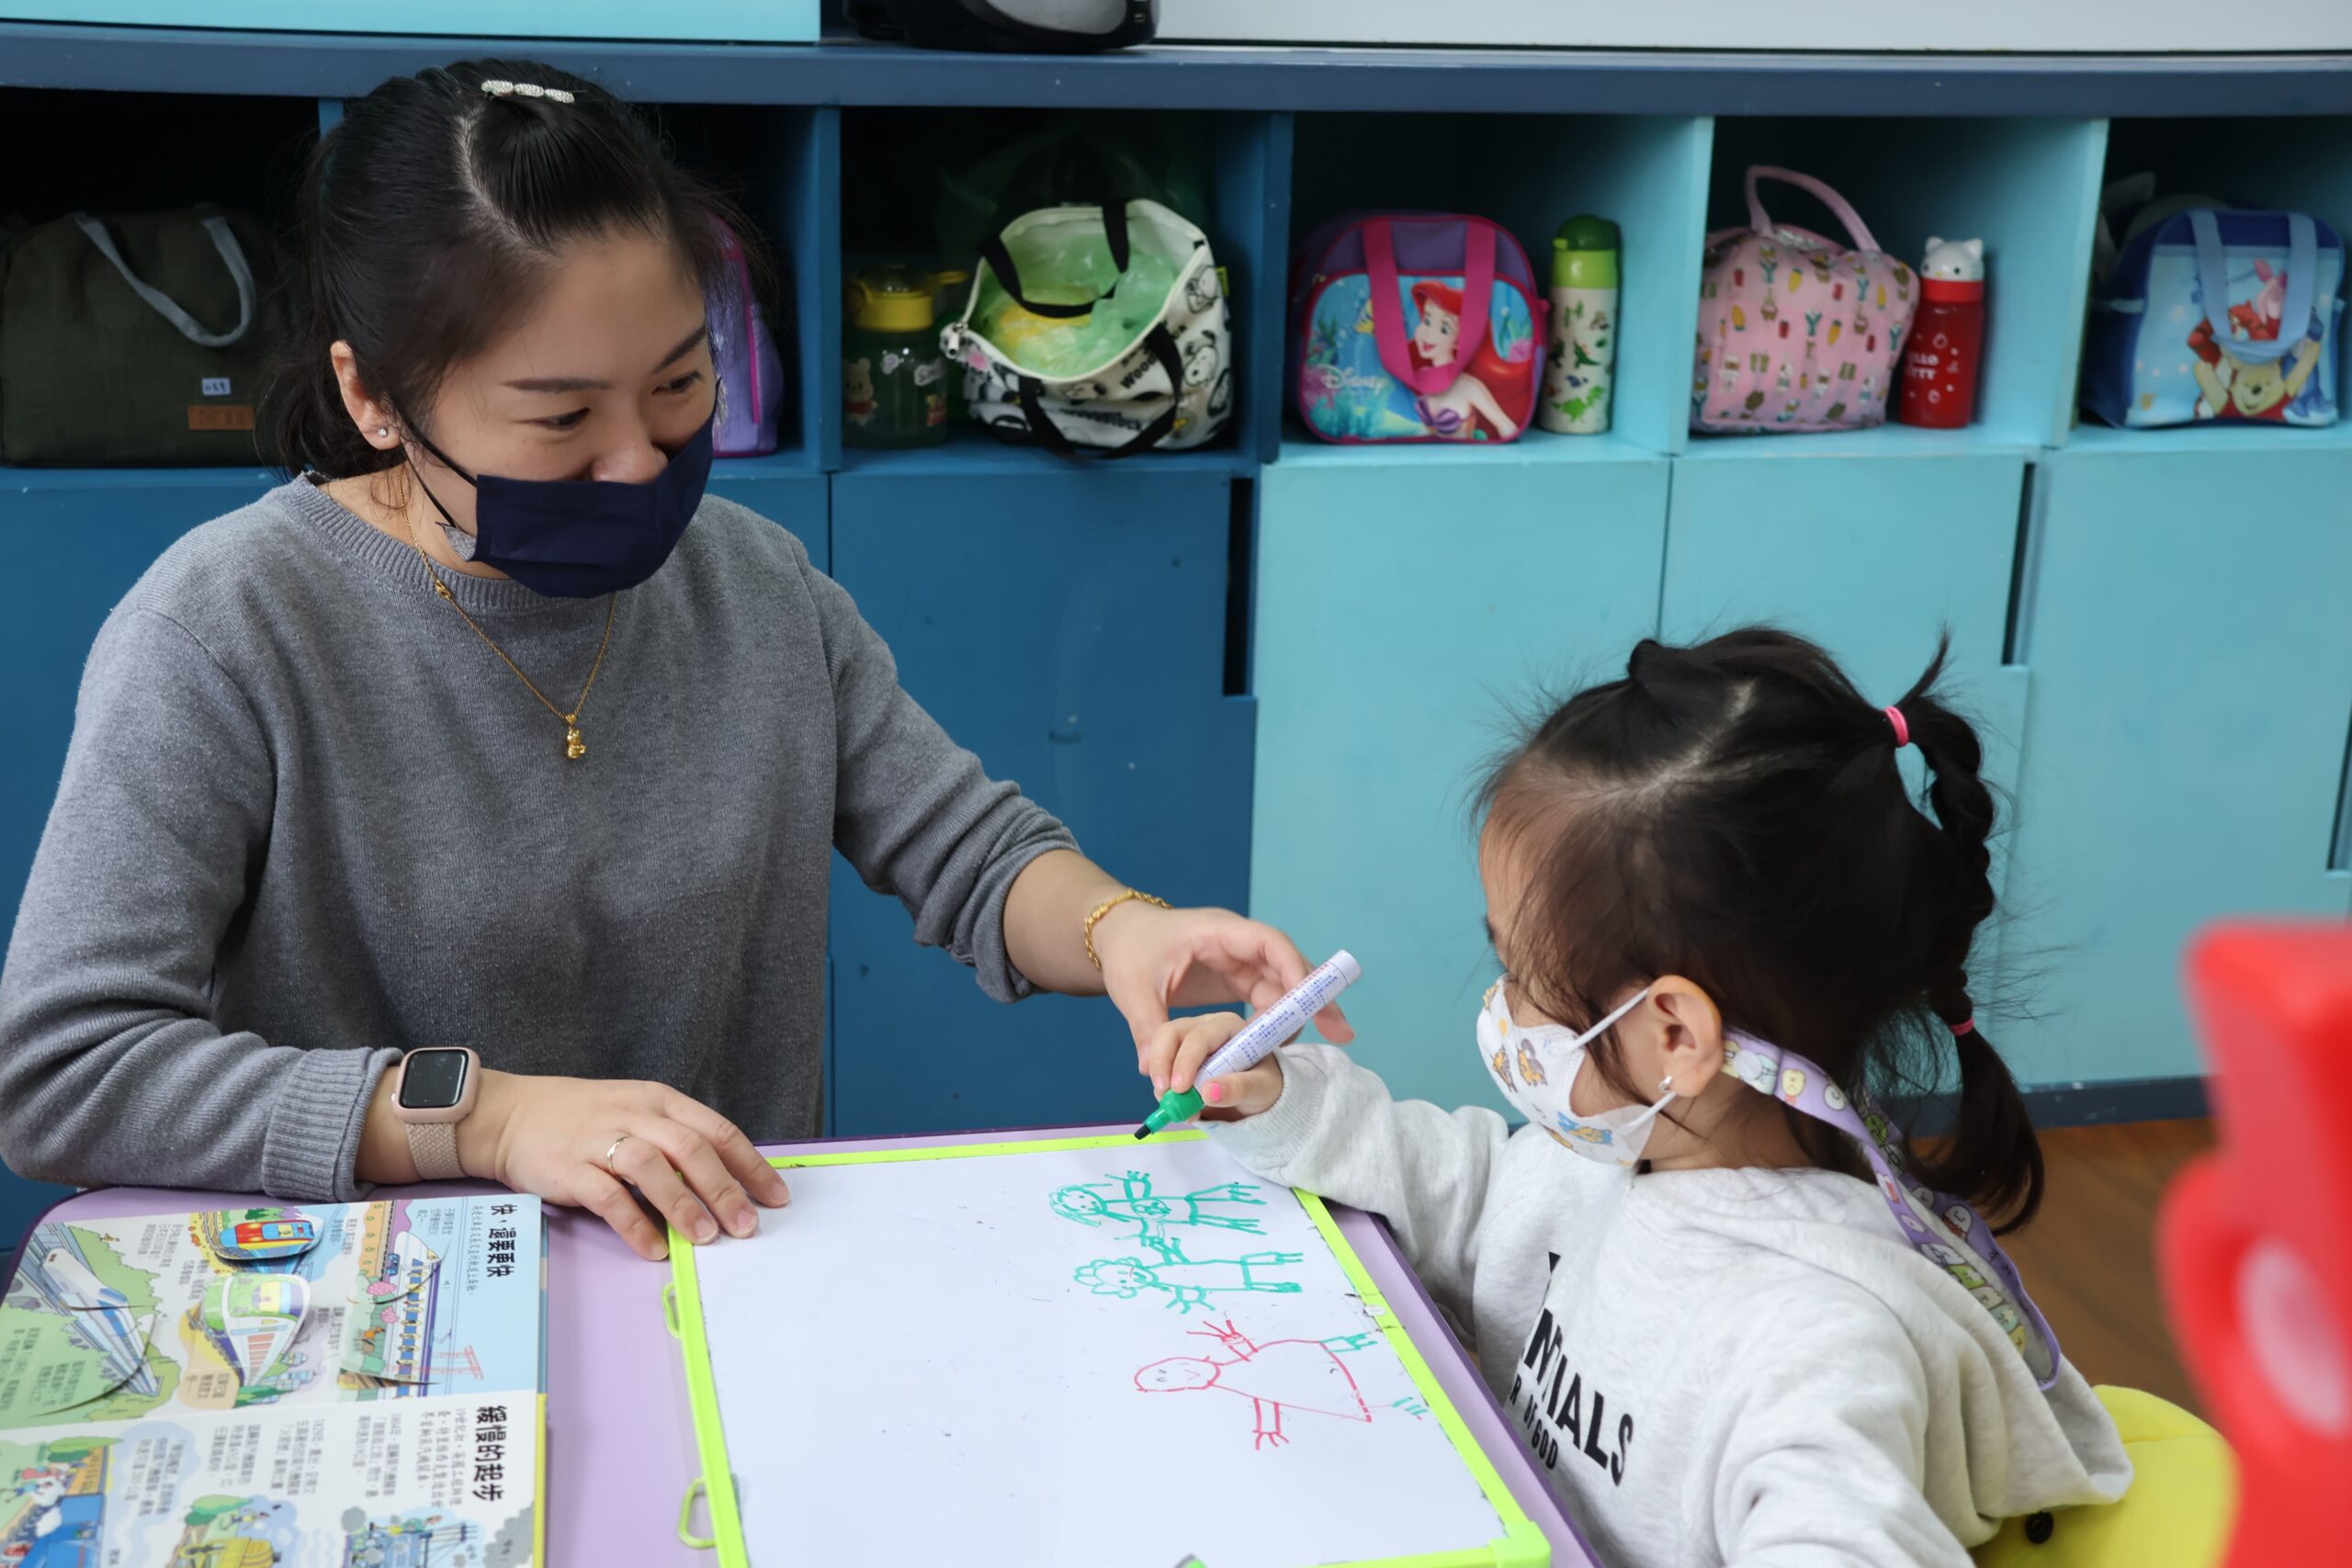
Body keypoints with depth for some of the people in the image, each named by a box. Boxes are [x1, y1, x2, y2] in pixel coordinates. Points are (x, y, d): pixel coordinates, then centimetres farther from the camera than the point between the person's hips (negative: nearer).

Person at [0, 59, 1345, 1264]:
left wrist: (1111, 925, -19)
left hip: (747, 1288, 4)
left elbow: (969, 848, 5)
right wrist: (480, 1115, -24)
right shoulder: (226, 631, -13)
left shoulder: (756, 584, 3)